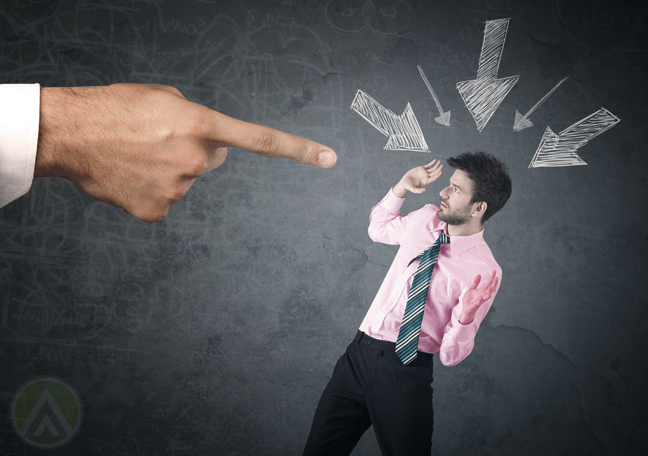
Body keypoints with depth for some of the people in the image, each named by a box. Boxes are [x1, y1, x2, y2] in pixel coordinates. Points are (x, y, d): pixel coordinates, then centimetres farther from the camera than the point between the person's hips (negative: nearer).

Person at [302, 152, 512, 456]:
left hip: (406, 372, -5)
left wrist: (466, 315, -31)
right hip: (358, 354, 6)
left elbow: (450, 356, -11)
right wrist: (400, 189, 11)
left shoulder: (484, 271, -12)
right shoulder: (426, 219, 4)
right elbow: (377, 229, 28)